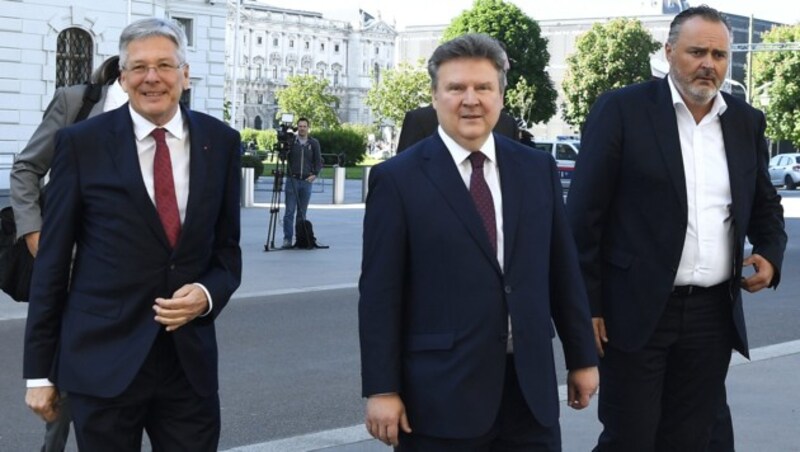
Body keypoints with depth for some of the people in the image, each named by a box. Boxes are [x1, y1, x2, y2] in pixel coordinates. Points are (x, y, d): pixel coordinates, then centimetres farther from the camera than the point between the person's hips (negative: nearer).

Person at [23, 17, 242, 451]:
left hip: (191, 361, 2)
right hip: (102, 360, -2)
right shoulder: (82, 143, -3)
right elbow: (51, 261, -1)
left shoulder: (220, 142, 4)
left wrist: (208, 294, -11)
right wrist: (39, 370, -1)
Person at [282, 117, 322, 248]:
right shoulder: (290, 141, 2)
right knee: (289, 211, -7)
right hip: (292, 180, -1)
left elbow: (318, 161, 10)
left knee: (302, 212, 5)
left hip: (306, 181, 1)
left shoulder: (314, 143, 7)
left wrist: (315, 174, -5)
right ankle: (287, 238, -6)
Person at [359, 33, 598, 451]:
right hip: (439, 393, -3)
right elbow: (379, 294, -6)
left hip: (529, 386, 4)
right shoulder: (397, 179, -4)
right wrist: (381, 389, -9)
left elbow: (563, 272, 12)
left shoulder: (538, 169, 8)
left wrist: (582, 357, 12)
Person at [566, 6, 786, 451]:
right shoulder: (622, 110, -6)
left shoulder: (747, 122, 9)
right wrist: (586, 303, -8)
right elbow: (585, 213, -6)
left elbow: (765, 204, 22)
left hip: (714, 315, 5)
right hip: (638, 309, -4)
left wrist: (771, 254, 1)